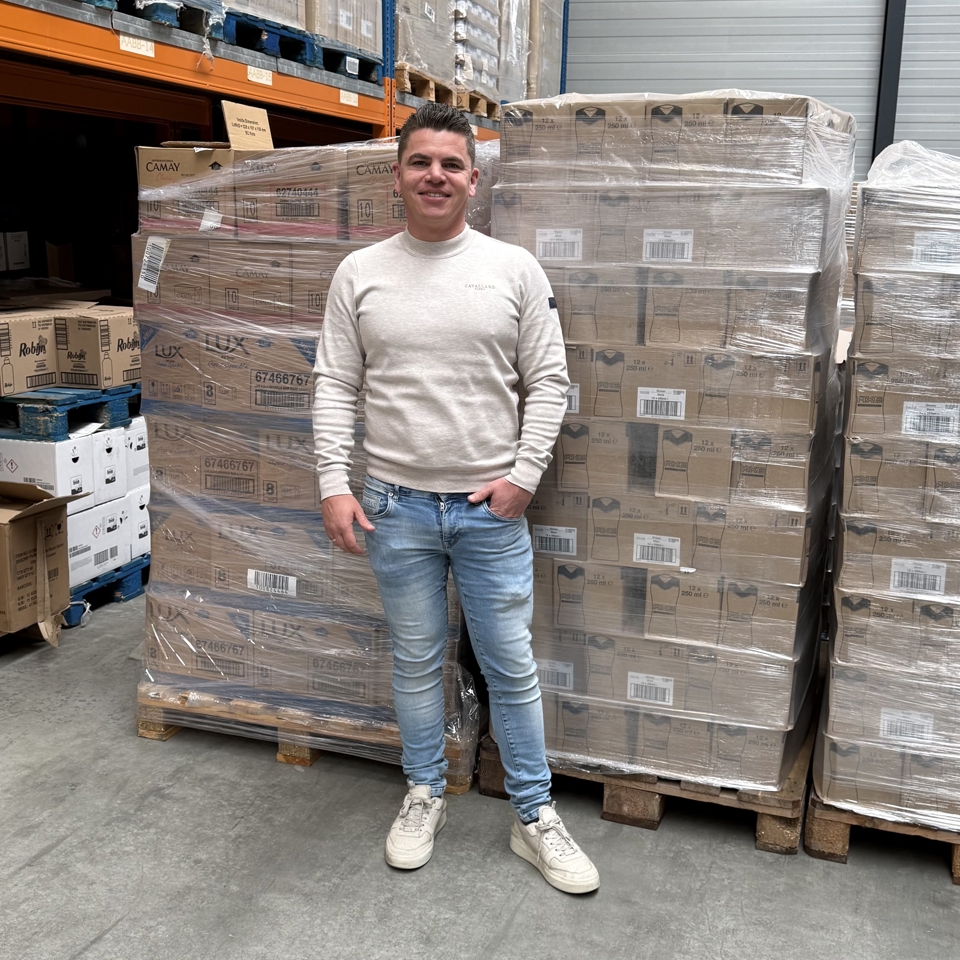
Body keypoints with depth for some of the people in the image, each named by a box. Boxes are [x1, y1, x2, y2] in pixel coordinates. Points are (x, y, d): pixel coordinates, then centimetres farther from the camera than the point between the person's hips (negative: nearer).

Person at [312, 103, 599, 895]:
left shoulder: (514, 270, -1)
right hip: (397, 504, 1)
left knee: (512, 665, 7)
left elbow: (548, 382, -1)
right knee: (417, 660, 15)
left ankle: (535, 816, 23)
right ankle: (425, 797, 34)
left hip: (491, 505, -1)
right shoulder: (360, 274, 2)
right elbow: (335, 386, 2)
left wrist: (524, 475, -9)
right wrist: (334, 484, -6)